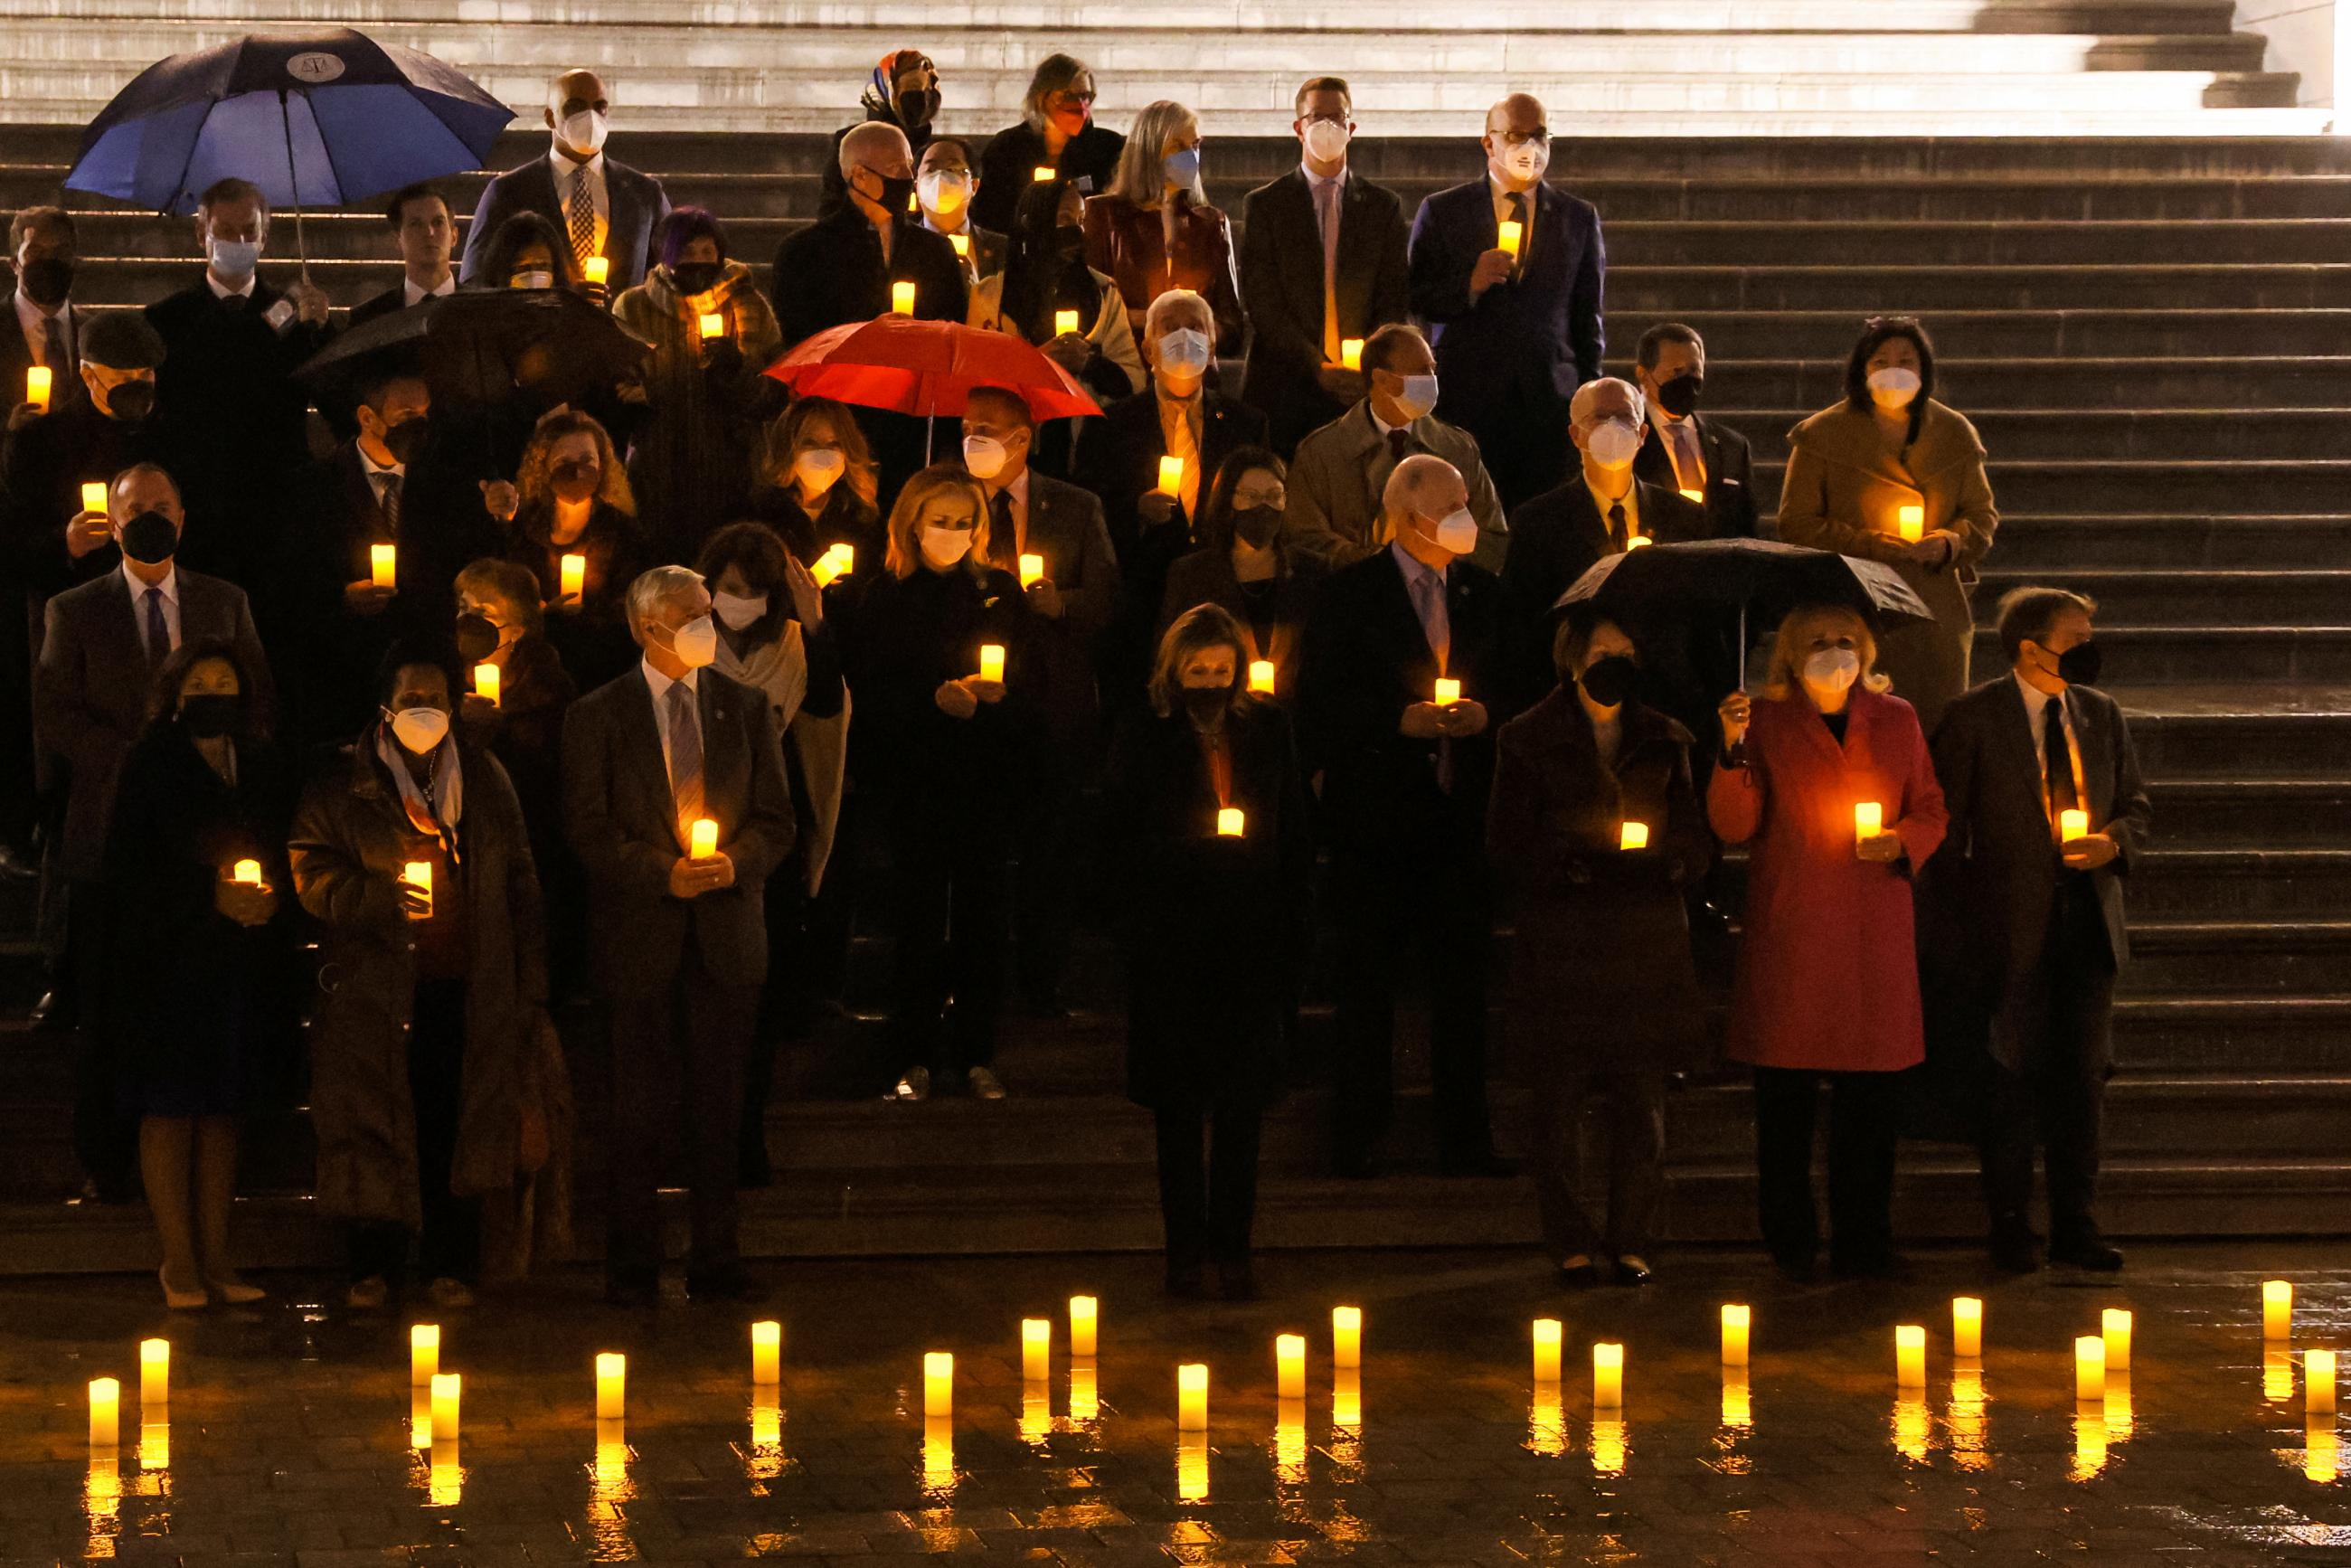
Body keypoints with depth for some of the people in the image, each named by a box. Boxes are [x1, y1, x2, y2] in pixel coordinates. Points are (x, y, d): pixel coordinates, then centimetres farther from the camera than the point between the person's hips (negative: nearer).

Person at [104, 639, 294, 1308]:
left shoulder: (264, 767, 11)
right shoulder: (150, 765, -3)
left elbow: (285, 853, 13)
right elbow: (128, 868, -9)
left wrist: (271, 897, -7)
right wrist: (209, 896, -15)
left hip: (245, 964, 4)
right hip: (168, 963, -4)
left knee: (223, 1109, 7)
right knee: (170, 1110, -2)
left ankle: (215, 1257, 11)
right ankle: (180, 1261, 3)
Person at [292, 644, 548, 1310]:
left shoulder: (485, 781, 12)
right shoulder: (343, 787, 5)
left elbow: (520, 888, 13)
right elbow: (312, 873, 1)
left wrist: (530, 988, 7)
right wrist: (381, 895, -15)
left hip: (467, 990, 1)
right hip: (373, 988, -1)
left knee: (455, 1125, 1)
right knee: (373, 1123, -2)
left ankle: (450, 1266, 12)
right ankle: (374, 1267, 9)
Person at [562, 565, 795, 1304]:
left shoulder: (744, 708, 10)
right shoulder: (597, 716, 2)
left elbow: (776, 820, 8)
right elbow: (588, 828, -3)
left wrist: (735, 860, -12)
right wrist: (663, 872, -16)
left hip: (727, 934, 3)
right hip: (641, 936, -2)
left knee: (720, 1107, 4)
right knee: (643, 1107, -1)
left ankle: (716, 1265, 10)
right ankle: (632, 1269, 7)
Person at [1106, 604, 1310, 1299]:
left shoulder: (1268, 731, 8)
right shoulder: (1145, 740, 1)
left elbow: (1296, 833, 10)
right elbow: (1126, 843, 0)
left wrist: (1288, 923, 1)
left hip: (1253, 937, 2)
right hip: (1172, 945, -2)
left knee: (1244, 1103, 1)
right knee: (1179, 1104, 4)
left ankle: (1233, 1249, 7)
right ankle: (1187, 1249, 10)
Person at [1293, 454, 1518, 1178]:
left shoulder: (1483, 592, 13)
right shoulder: (1348, 595, -1)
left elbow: (1511, 686, 18)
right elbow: (1318, 704, -5)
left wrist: (1485, 713, -4)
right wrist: (1400, 718, -15)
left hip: (1461, 812, 4)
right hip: (1377, 812, -4)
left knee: (1464, 975, 4)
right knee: (1367, 978, 1)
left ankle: (1465, 1138, 11)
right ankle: (1357, 1137, 8)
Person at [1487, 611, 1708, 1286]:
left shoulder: (1664, 742, 13)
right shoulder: (1529, 741, 4)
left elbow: (1695, 844, 12)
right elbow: (1508, 849, 0)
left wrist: (1658, 864, -10)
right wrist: (1575, 866, -16)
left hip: (1646, 948, 2)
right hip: (1560, 946, -2)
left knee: (1642, 1101, 1)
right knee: (1560, 1099, -2)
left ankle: (1631, 1239, 11)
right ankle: (1570, 1243, 8)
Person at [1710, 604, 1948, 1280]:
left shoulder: (1895, 720, 13)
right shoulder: (1765, 722, 6)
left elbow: (1931, 811, 17)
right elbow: (1732, 825, -2)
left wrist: (1902, 842, -4)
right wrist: (1735, 749, -16)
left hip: (1875, 935, 2)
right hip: (1788, 934, -2)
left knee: (1869, 1096, 2)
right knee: (1785, 1097, -2)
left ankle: (1863, 1242, 9)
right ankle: (1791, 1245, 6)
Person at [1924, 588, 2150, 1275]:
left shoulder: (2101, 714, 10)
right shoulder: (1974, 718, -5)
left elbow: (2136, 806, 17)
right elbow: (1941, 826, -3)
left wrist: (2113, 842, -6)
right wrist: (1952, 923, -7)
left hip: (2087, 919, 4)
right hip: (2012, 926, -4)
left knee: (2083, 1075, 4)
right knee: (2014, 1076, 1)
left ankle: (2076, 1225, 13)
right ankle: (2011, 1227, 12)